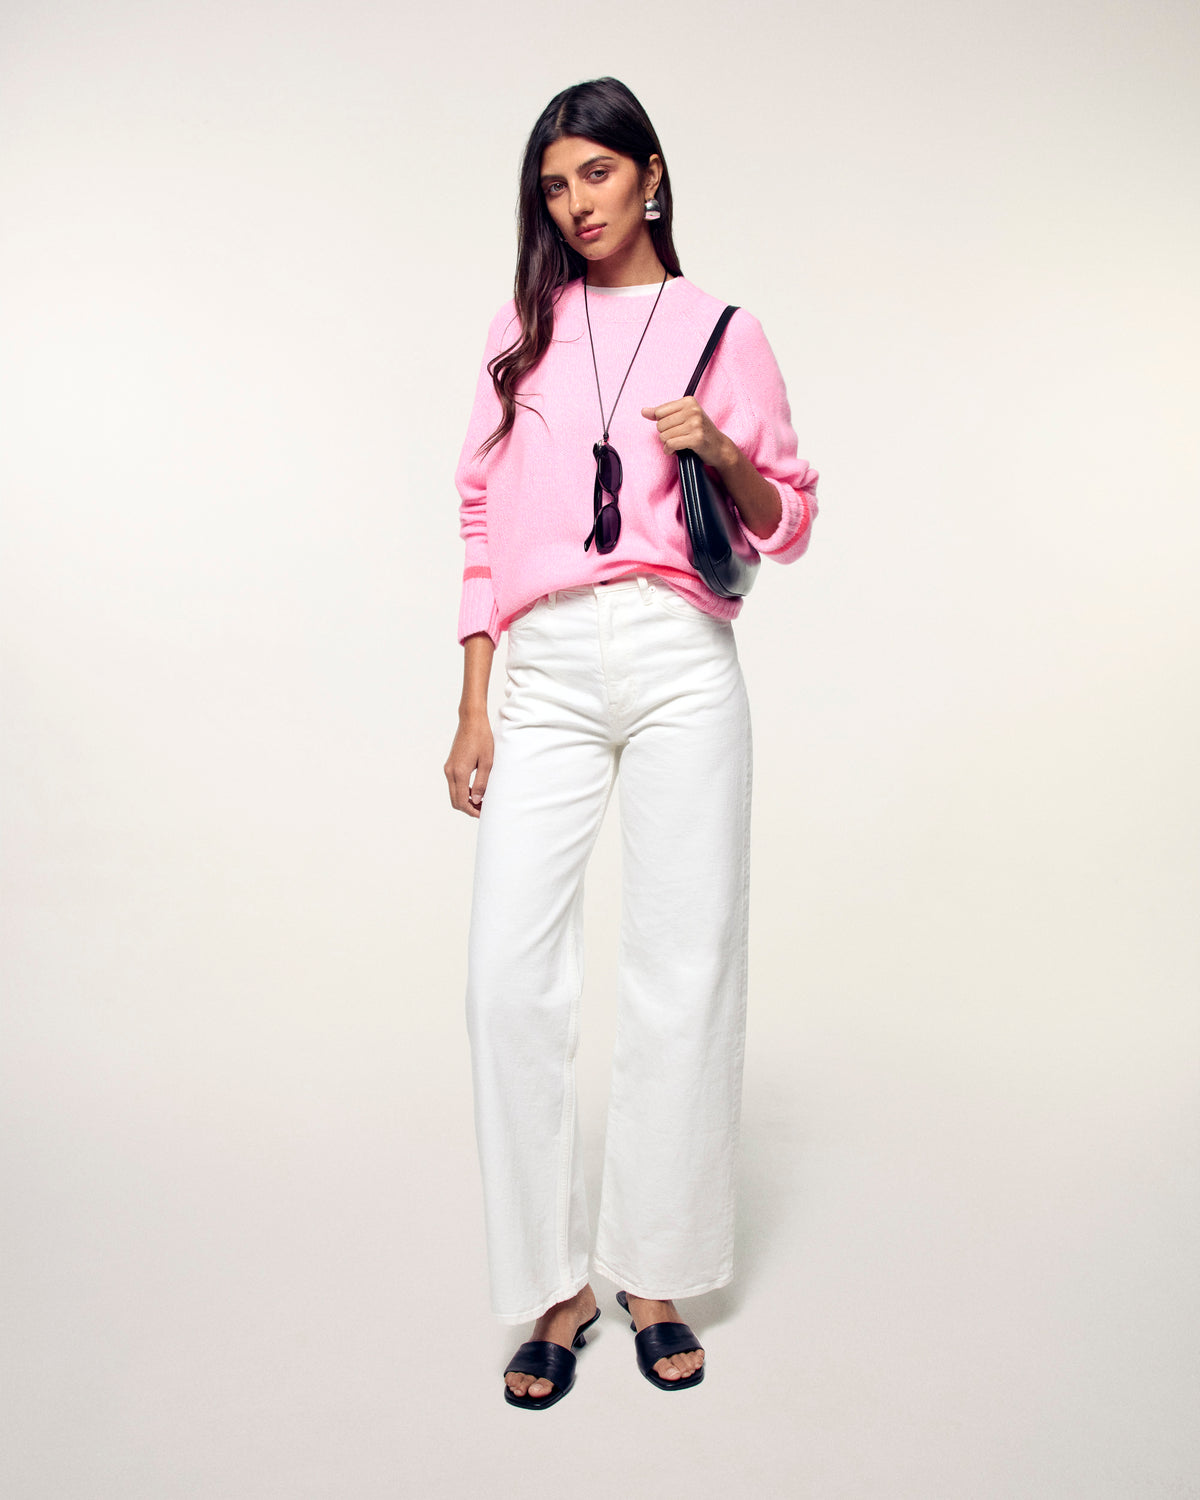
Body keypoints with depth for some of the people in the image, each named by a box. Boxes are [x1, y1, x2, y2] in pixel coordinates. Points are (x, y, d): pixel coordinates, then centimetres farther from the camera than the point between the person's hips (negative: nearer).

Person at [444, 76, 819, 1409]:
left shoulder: (725, 332, 14)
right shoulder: (524, 329, 18)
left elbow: (788, 522, 14)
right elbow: (485, 523, 12)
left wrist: (724, 453, -8)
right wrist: (473, 711, 5)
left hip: (681, 664, -1)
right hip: (548, 675, 2)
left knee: (684, 974, 0)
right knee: (509, 976, -7)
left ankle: (656, 1276, 16)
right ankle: (555, 1285, 9)